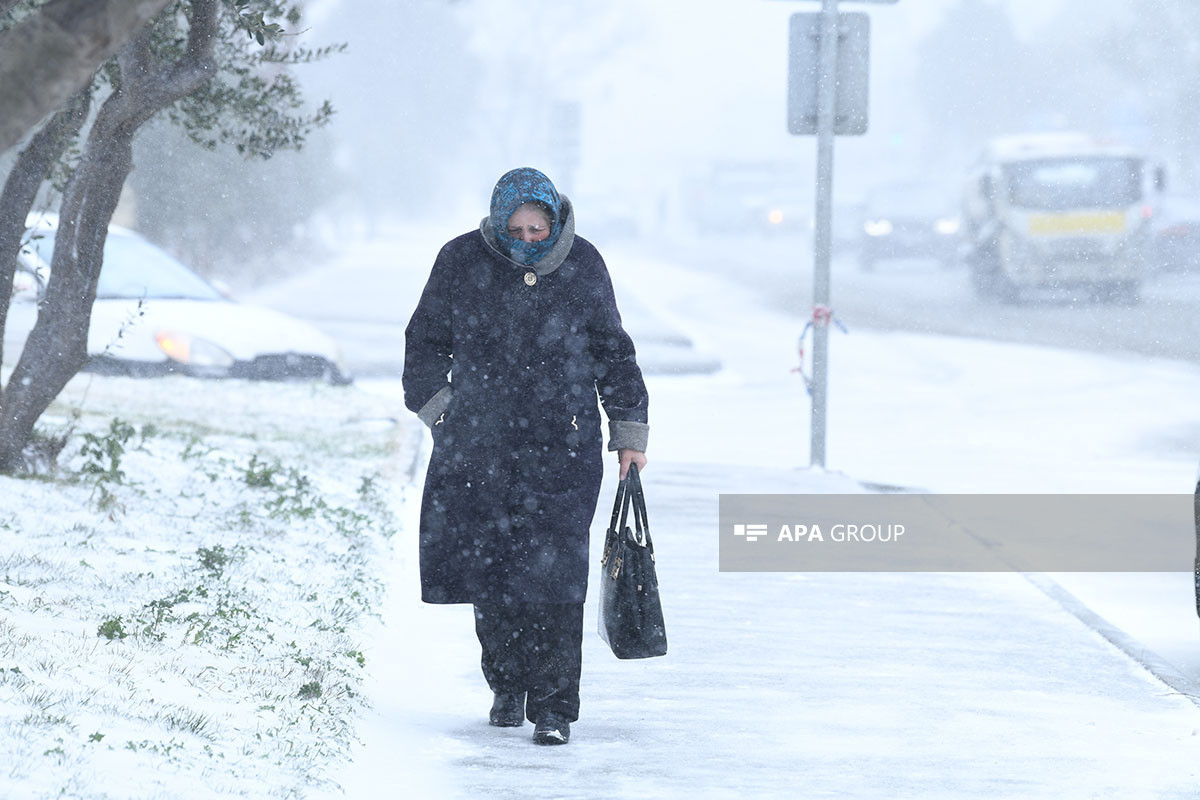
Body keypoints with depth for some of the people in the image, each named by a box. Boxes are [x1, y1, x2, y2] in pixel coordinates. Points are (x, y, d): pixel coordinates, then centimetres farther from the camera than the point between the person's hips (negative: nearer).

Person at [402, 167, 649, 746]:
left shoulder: (582, 266, 3)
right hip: (481, 445, 1)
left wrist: (630, 432, 12)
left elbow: (612, 351, 13)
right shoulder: (463, 262, 1)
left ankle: (553, 707, -6)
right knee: (487, 568, 2)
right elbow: (426, 342, 13)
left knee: (553, 571, -10)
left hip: (562, 446, -1)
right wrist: (437, 411, 3)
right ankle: (507, 686, 23)